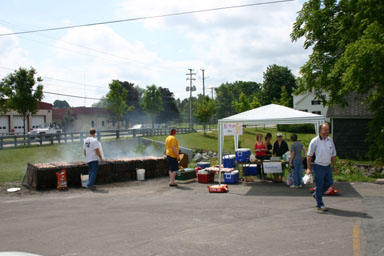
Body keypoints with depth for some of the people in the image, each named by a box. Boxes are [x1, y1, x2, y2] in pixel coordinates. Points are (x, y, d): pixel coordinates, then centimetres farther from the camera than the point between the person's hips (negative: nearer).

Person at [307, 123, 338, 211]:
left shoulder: (330, 140, 7)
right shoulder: (315, 141, -11)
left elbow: (333, 154, 16)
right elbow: (309, 155, -8)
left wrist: (335, 166, 14)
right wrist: (308, 168, -12)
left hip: (327, 166, 6)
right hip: (318, 166, -6)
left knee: (329, 182, 9)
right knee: (319, 185, -2)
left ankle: (316, 194, 33)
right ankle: (320, 205, 9)